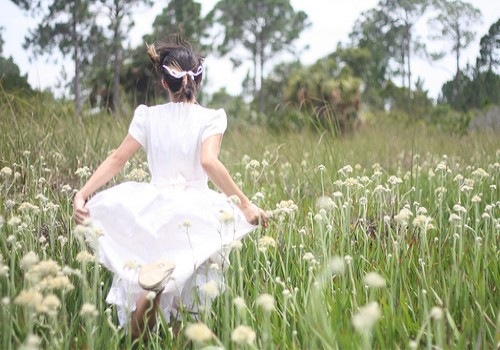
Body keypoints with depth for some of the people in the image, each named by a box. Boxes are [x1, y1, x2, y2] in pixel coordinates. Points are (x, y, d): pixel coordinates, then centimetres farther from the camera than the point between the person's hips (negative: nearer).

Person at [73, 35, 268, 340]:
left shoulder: (148, 116, 6)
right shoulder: (211, 118, -3)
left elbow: (117, 159, 1)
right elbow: (209, 162, -19)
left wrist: (82, 194, 1)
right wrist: (245, 204, -18)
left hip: (152, 211, 3)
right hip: (195, 214, -2)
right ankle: (168, 275, -29)